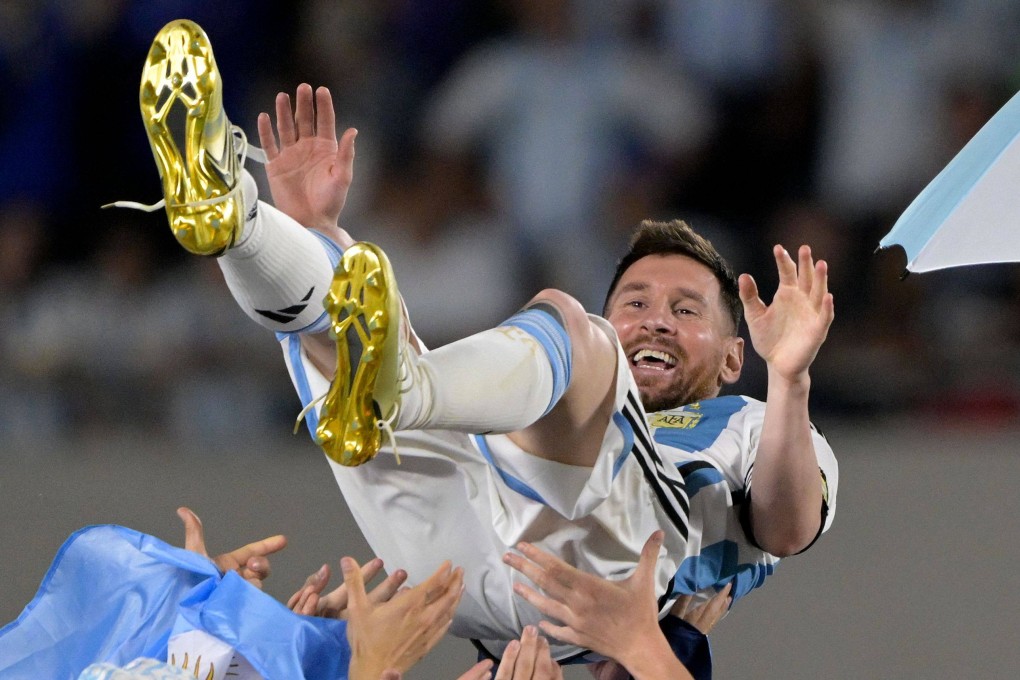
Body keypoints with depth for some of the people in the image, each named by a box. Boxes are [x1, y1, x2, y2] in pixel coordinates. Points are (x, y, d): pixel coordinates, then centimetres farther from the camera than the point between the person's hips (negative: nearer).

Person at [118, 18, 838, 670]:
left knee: (557, 318, -25)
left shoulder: (744, 431, 35)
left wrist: (790, 381, -7)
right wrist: (316, 230, 26)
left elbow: (789, 530, 9)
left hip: (607, 555, -4)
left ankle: (392, 391, -56)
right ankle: (226, 212, -29)